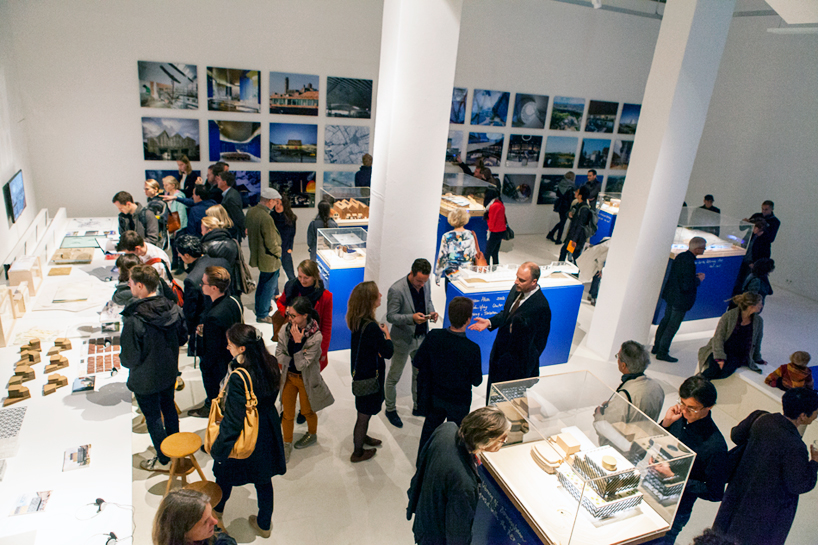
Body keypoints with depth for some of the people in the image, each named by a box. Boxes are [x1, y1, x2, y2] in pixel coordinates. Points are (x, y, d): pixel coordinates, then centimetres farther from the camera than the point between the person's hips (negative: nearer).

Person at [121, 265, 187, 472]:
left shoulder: (134, 319, -30)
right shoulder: (172, 308, -12)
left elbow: (130, 358, -23)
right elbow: (183, 336, 2)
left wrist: (123, 360, -1)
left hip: (145, 379, -6)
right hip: (169, 371, 6)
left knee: (152, 416, 13)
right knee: (168, 407, 25)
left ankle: (164, 460, 31)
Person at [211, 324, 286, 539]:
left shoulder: (238, 378, -33)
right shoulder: (271, 364, -14)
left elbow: (234, 420, -25)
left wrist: (218, 447, -12)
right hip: (268, 432, 5)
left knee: (225, 474, 26)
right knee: (263, 479, 23)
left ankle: (217, 512, 54)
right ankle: (264, 524, 41)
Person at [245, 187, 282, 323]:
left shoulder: (251, 212, -1)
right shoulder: (266, 218, -30)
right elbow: (271, 243, -25)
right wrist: (278, 252, -7)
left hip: (257, 254, 9)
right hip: (269, 259, -9)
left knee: (262, 284, 26)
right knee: (269, 287, 7)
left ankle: (260, 308, 42)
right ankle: (262, 315, 18)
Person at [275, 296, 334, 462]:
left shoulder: (315, 336, -26)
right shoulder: (285, 329, -14)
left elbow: (301, 364, -25)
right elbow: (279, 354, -4)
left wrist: (298, 341, -33)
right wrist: (292, 362, -18)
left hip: (306, 379, -3)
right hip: (288, 376, 3)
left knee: (307, 411, 20)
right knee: (287, 413, 13)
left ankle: (312, 435, 49)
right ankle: (287, 444, 35)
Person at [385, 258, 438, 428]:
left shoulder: (425, 284, -7)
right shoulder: (396, 290, -27)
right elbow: (391, 316, -20)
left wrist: (431, 312, -11)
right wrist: (412, 318, -34)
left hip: (422, 337, 6)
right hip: (403, 339, -6)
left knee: (420, 374, 21)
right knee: (394, 377, 12)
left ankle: (418, 406, 41)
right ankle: (390, 409, 33)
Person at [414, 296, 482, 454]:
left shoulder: (433, 336, -21)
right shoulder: (472, 349, -30)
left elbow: (417, 363, -9)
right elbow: (476, 381, -17)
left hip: (434, 395, 4)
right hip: (459, 401, -3)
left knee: (430, 428, 27)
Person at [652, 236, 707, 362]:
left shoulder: (680, 256, 2)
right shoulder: (689, 262, -26)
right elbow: (686, 286, -27)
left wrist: (695, 276, 8)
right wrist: (699, 280, -11)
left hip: (671, 295, 9)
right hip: (680, 300, -9)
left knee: (666, 321, 20)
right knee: (673, 326, 3)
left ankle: (657, 347, 31)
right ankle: (662, 353, 13)